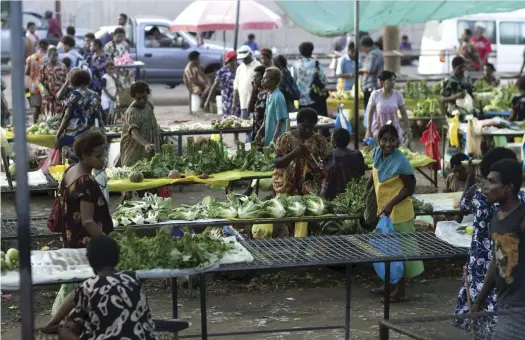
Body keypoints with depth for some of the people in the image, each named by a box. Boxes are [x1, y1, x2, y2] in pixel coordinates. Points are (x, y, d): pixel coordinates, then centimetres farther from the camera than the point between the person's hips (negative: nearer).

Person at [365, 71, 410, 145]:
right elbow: (370, 113, 1)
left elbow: (403, 113, 3)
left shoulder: (398, 94, -4)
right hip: (379, 128, -1)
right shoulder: (375, 94, -7)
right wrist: (368, 130, 0)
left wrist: (407, 129, 0)